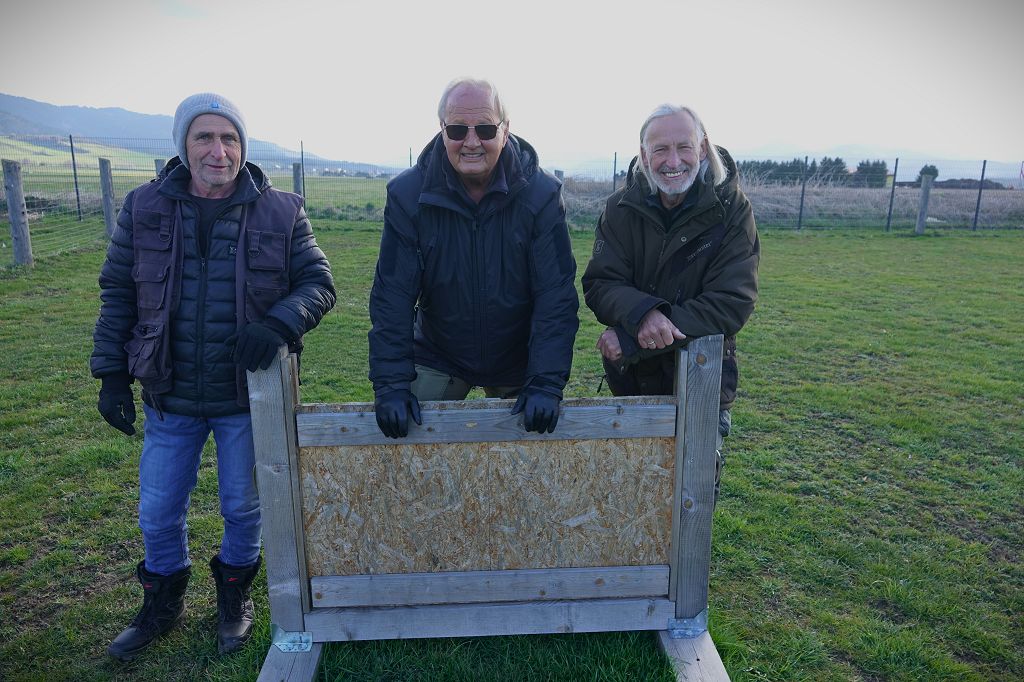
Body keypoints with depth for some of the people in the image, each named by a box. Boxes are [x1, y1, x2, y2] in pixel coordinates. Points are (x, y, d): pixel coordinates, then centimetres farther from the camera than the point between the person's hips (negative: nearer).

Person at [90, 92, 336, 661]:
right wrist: (112, 373, 1)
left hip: (248, 397, -1)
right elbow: (117, 294, 4)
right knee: (158, 512, 15)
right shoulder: (144, 208, -2)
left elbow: (319, 284, -6)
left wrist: (278, 323, -26)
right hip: (169, 398, 2)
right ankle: (162, 604, 43)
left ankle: (235, 596, 42)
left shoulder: (279, 212, -7)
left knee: (243, 507, 15)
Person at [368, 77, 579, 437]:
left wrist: (546, 383, -26)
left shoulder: (541, 194, -16)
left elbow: (556, 296, -18)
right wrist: (391, 384, -22)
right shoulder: (408, 194, -14)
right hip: (437, 358, 1)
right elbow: (392, 296, -15)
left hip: (518, 362, 0)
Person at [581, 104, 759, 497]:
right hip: (631, 376, 2)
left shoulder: (731, 210, -14)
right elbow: (598, 286, -13)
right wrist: (642, 314, -36)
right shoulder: (622, 207, -7)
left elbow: (732, 303, -22)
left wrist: (629, 340, -27)